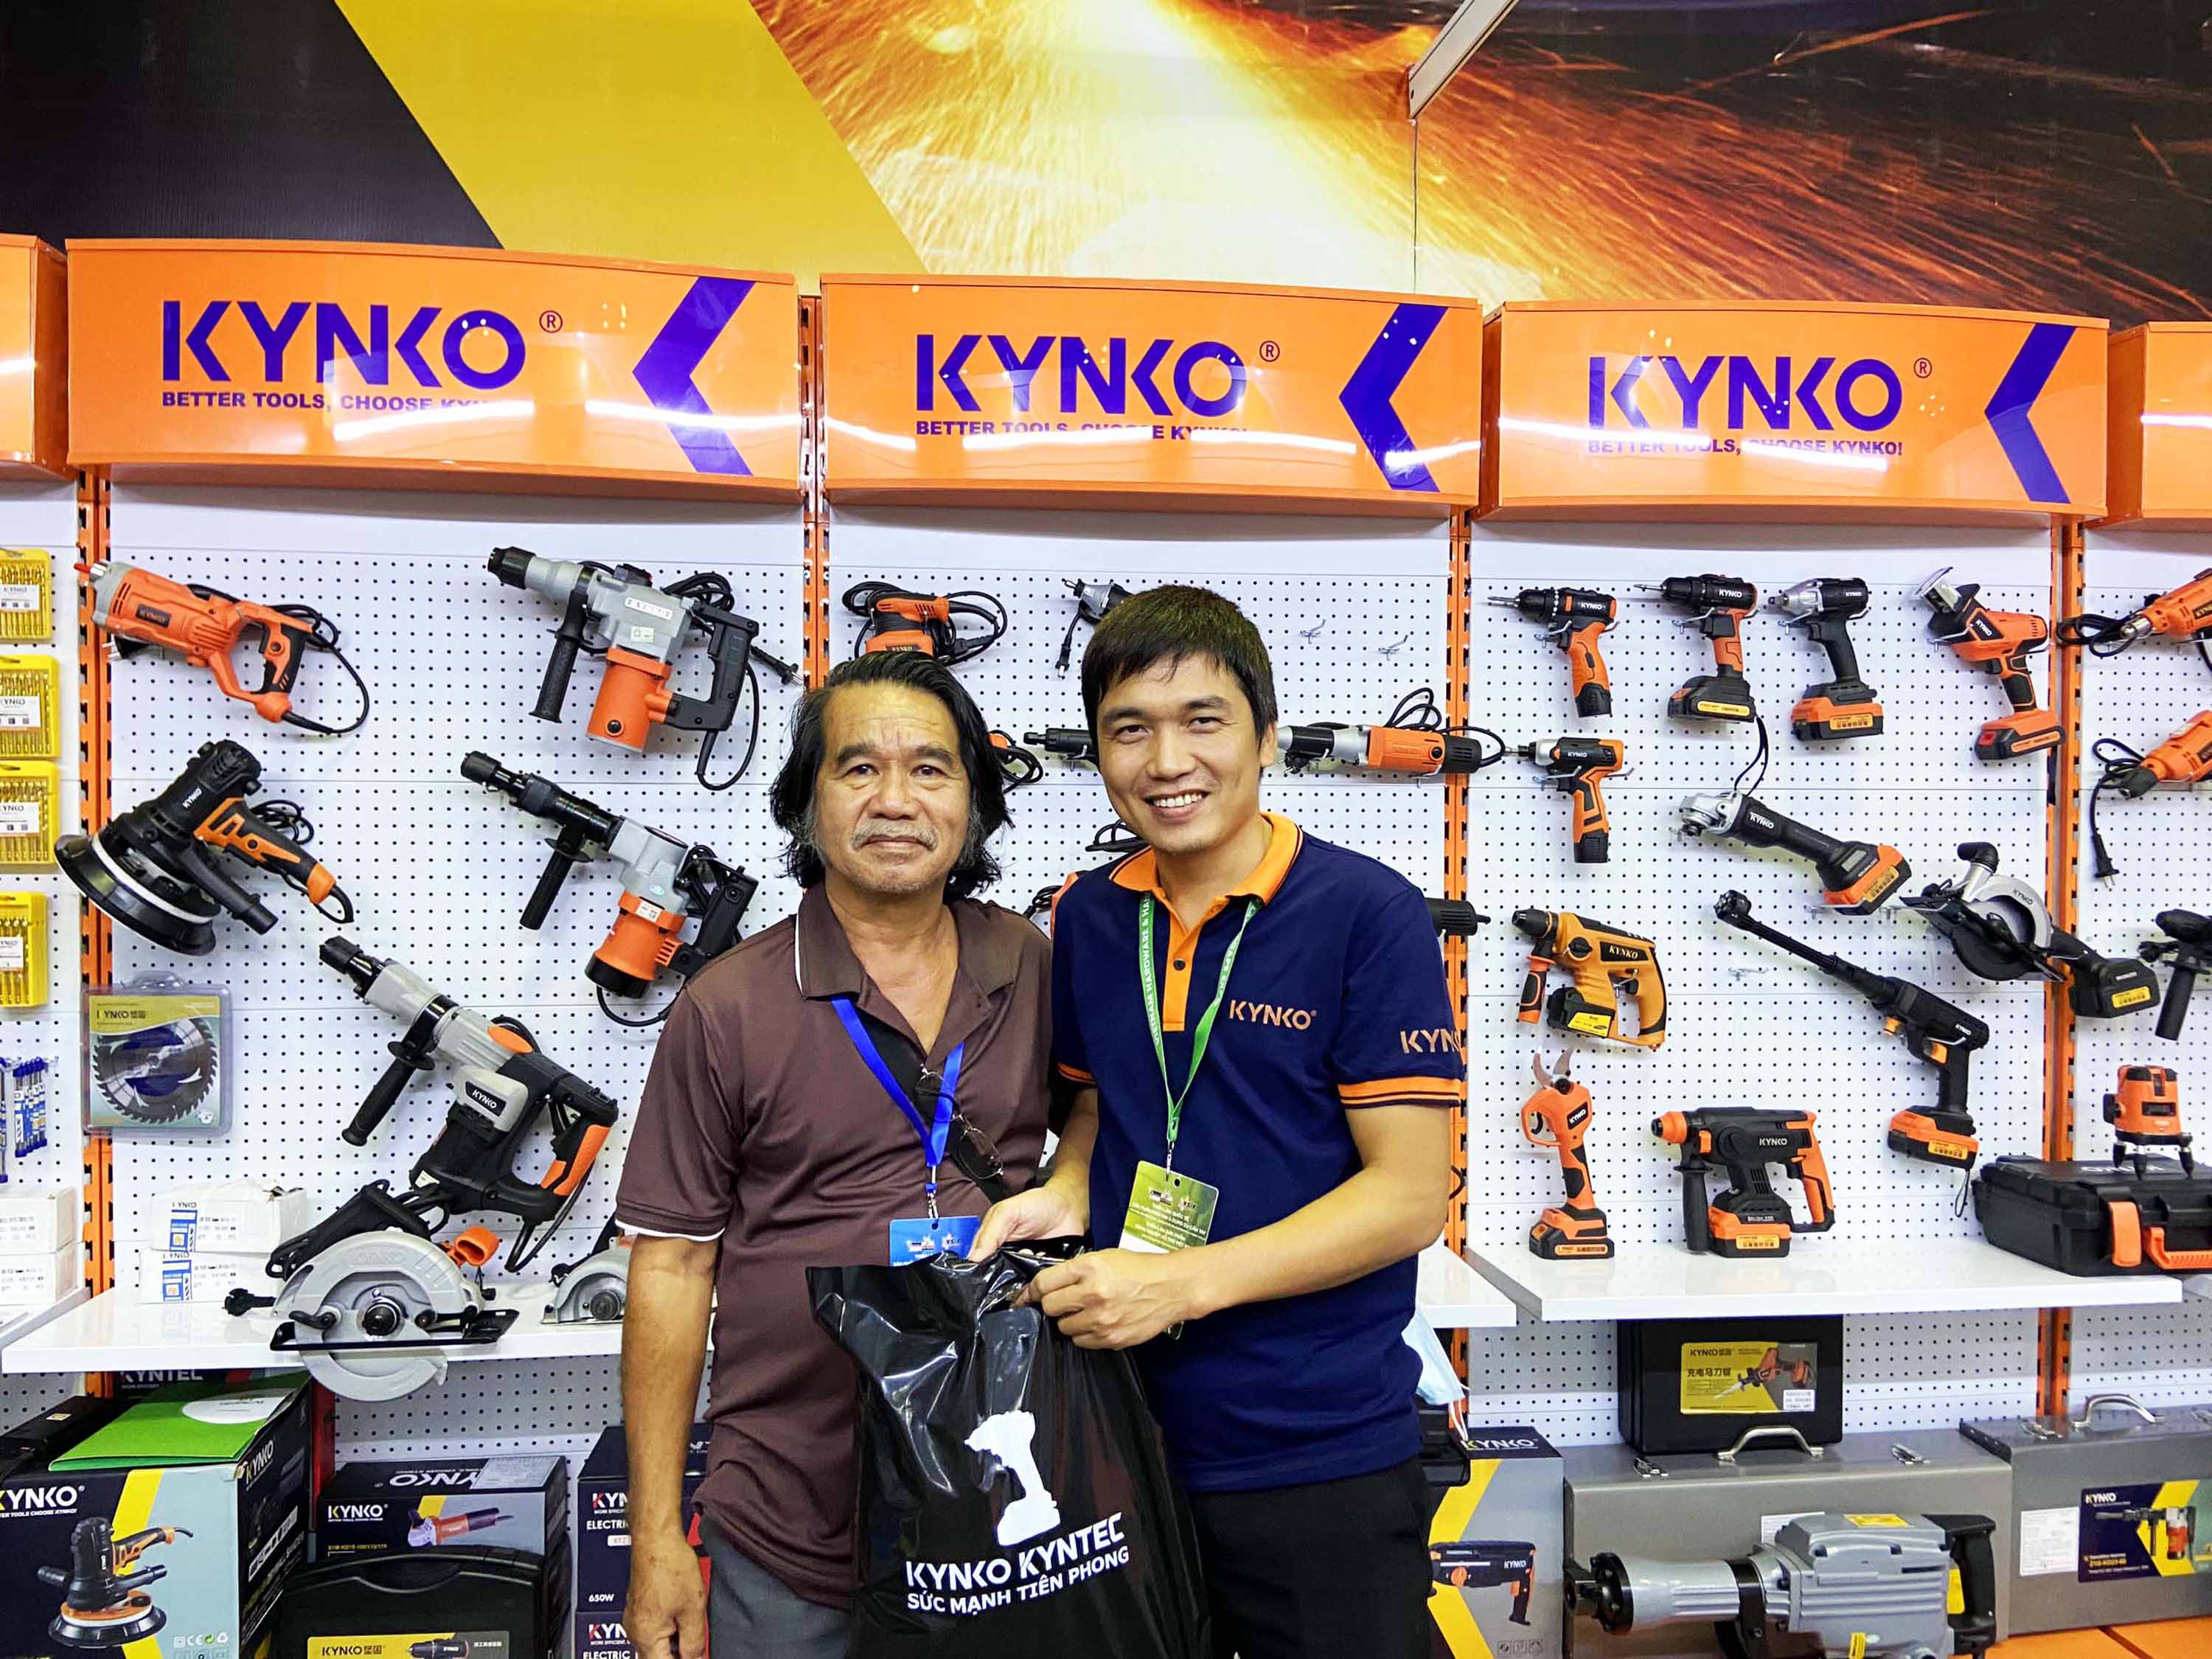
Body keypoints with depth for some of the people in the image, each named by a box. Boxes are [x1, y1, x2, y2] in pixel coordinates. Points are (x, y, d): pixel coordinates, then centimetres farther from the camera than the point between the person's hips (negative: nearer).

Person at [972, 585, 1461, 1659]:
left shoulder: (1368, 914, -14)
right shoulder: (1087, 919, 3)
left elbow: (1410, 1194, -15)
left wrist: (1185, 1281, -23)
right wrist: (1063, 1198, -5)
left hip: (1321, 1460, -4)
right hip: (1127, 1440, 5)